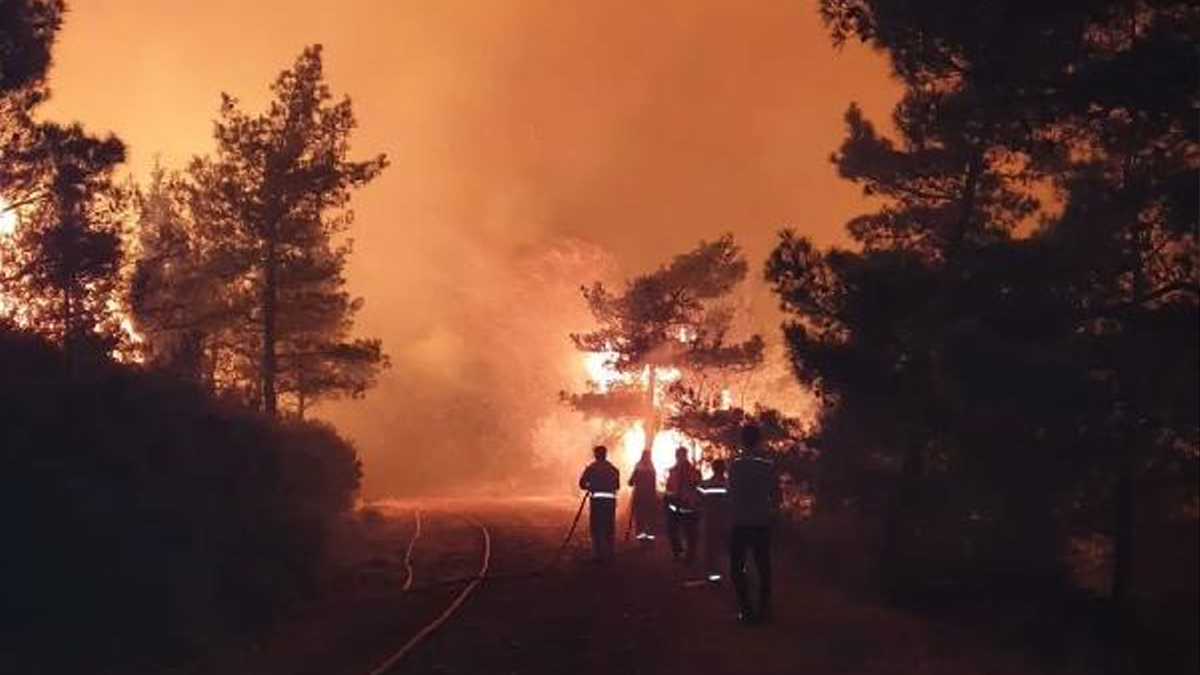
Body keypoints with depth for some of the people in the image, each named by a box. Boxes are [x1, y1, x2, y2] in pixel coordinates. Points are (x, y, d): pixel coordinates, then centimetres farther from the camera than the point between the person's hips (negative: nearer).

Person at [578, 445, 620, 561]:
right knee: (609, 528, 9)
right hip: (610, 499, 3)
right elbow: (617, 485, 11)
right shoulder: (613, 469, 9)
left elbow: (582, 484, -4)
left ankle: (598, 553, 0)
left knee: (596, 527, 3)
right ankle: (609, 553, 11)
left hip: (596, 499, -3)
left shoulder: (591, 468, -1)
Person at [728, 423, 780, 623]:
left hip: (741, 524, -3)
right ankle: (764, 610, 13)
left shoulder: (737, 465, -11)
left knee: (737, 567, 5)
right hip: (763, 523, 3)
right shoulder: (769, 465, -3)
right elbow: (776, 494, 2)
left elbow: (733, 494, -10)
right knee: (763, 567, 13)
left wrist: (734, 514, 6)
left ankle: (746, 610, -2)